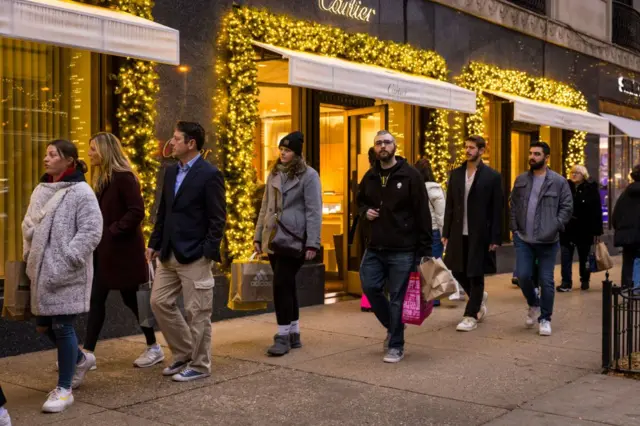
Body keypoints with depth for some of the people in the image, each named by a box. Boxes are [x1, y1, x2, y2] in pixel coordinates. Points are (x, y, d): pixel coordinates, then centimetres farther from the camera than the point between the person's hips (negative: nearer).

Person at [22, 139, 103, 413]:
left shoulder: (81, 192, -10)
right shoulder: (40, 190, 11)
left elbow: (91, 232, -16)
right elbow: (28, 225, 20)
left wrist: (66, 261, -19)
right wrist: (29, 255, 6)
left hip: (67, 274, -7)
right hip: (42, 271, 8)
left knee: (61, 326, -4)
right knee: (43, 325, 14)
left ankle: (64, 389, 10)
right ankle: (80, 359, 39)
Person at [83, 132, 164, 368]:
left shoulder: (124, 177, -15)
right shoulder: (102, 178, 12)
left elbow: (137, 212, -22)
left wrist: (113, 231, -19)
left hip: (123, 250, -8)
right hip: (104, 250, 9)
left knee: (131, 299, 3)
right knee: (96, 299, 5)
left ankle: (154, 348, 19)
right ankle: (87, 352, 9)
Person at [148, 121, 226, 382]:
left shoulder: (210, 174, -11)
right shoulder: (171, 172, 12)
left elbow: (218, 219, -12)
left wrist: (209, 253, -16)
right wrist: (154, 243, 12)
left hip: (194, 256, -8)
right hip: (169, 254, 8)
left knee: (197, 312, 1)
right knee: (159, 302, 10)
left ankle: (199, 365, 15)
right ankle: (183, 354, 25)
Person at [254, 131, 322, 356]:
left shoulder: (308, 175, -5)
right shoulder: (274, 174, 15)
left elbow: (314, 211, -10)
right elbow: (265, 207, 18)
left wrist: (312, 243, -15)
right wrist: (258, 236, 14)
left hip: (293, 240, -6)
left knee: (281, 285, -10)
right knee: (286, 286, 11)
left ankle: (283, 336, -2)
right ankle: (293, 334, 20)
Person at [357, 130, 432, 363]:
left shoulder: (410, 175, -6)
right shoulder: (370, 176, 10)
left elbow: (422, 213, -7)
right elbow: (360, 200, 27)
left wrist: (425, 248, -10)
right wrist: (365, 211, 2)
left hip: (402, 250, -5)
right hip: (375, 248, 5)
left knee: (397, 297, 0)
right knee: (370, 286, 2)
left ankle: (396, 346, 13)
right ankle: (392, 326, 28)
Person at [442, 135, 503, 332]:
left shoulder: (492, 176, -4)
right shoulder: (456, 174, 8)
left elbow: (497, 210, -5)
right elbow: (449, 205, 10)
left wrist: (495, 238, -9)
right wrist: (446, 233, 6)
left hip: (479, 234, -4)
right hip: (458, 233, 5)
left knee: (475, 275, 2)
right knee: (457, 270, 10)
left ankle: (471, 316, 12)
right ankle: (479, 297, 36)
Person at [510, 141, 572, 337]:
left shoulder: (559, 181, -3)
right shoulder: (521, 180, 8)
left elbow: (567, 207, -3)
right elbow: (514, 205, 12)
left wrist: (555, 227, -12)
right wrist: (515, 229, 4)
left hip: (547, 241, -3)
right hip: (523, 239, 3)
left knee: (546, 280, 2)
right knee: (523, 276, -2)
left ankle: (545, 319, 15)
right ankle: (533, 304, 27)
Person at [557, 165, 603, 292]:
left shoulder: (591, 189, -5)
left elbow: (597, 212, -8)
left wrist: (596, 231, -12)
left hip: (584, 229, -2)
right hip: (567, 229, 2)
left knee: (584, 257, 13)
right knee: (566, 256, -3)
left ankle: (585, 280, 30)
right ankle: (566, 282, 1)